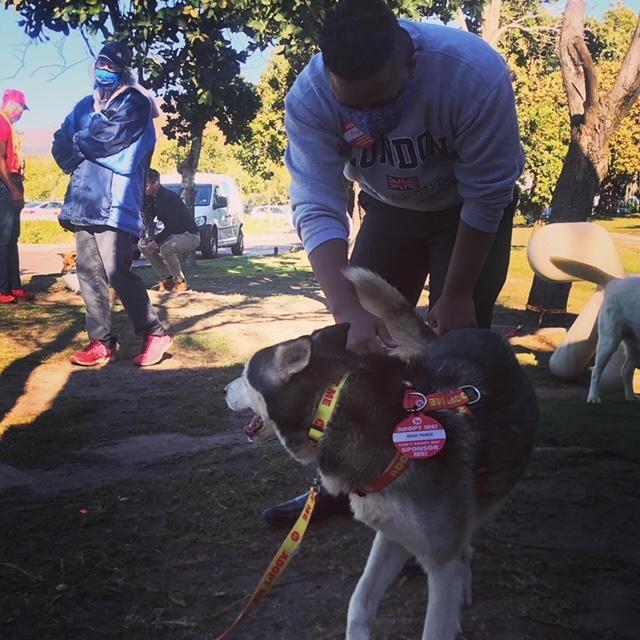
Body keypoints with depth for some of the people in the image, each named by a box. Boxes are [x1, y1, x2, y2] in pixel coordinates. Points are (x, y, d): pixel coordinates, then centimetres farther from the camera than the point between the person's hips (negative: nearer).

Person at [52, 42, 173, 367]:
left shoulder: (134, 103, -1)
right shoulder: (85, 105, 20)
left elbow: (109, 138, -15)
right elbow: (61, 150, 14)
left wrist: (78, 142, 3)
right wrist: (88, 144, -5)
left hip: (114, 201, -7)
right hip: (84, 200, 7)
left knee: (116, 272, -13)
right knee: (89, 273, 5)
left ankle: (154, 333, 0)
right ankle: (101, 341, 12)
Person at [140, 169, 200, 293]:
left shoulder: (169, 197, -23)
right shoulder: (150, 198, 4)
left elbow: (171, 225, -27)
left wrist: (156, 241, -27)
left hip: (190, 235, -9)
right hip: (172, 235, 9)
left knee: (166, 248, -35)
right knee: (143, 245, 3)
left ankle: (181, 282, -15)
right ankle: (167, 279, 4)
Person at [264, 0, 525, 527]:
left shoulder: (475, 73, -36)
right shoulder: (309, 98, -29)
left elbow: (486, 196, -26)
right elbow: (317, 209, -33)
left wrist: (457, 295, -19)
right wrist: (351, 312, -46)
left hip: (471, 211, -2)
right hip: (391, 208, 3)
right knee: (360, 342, 1)